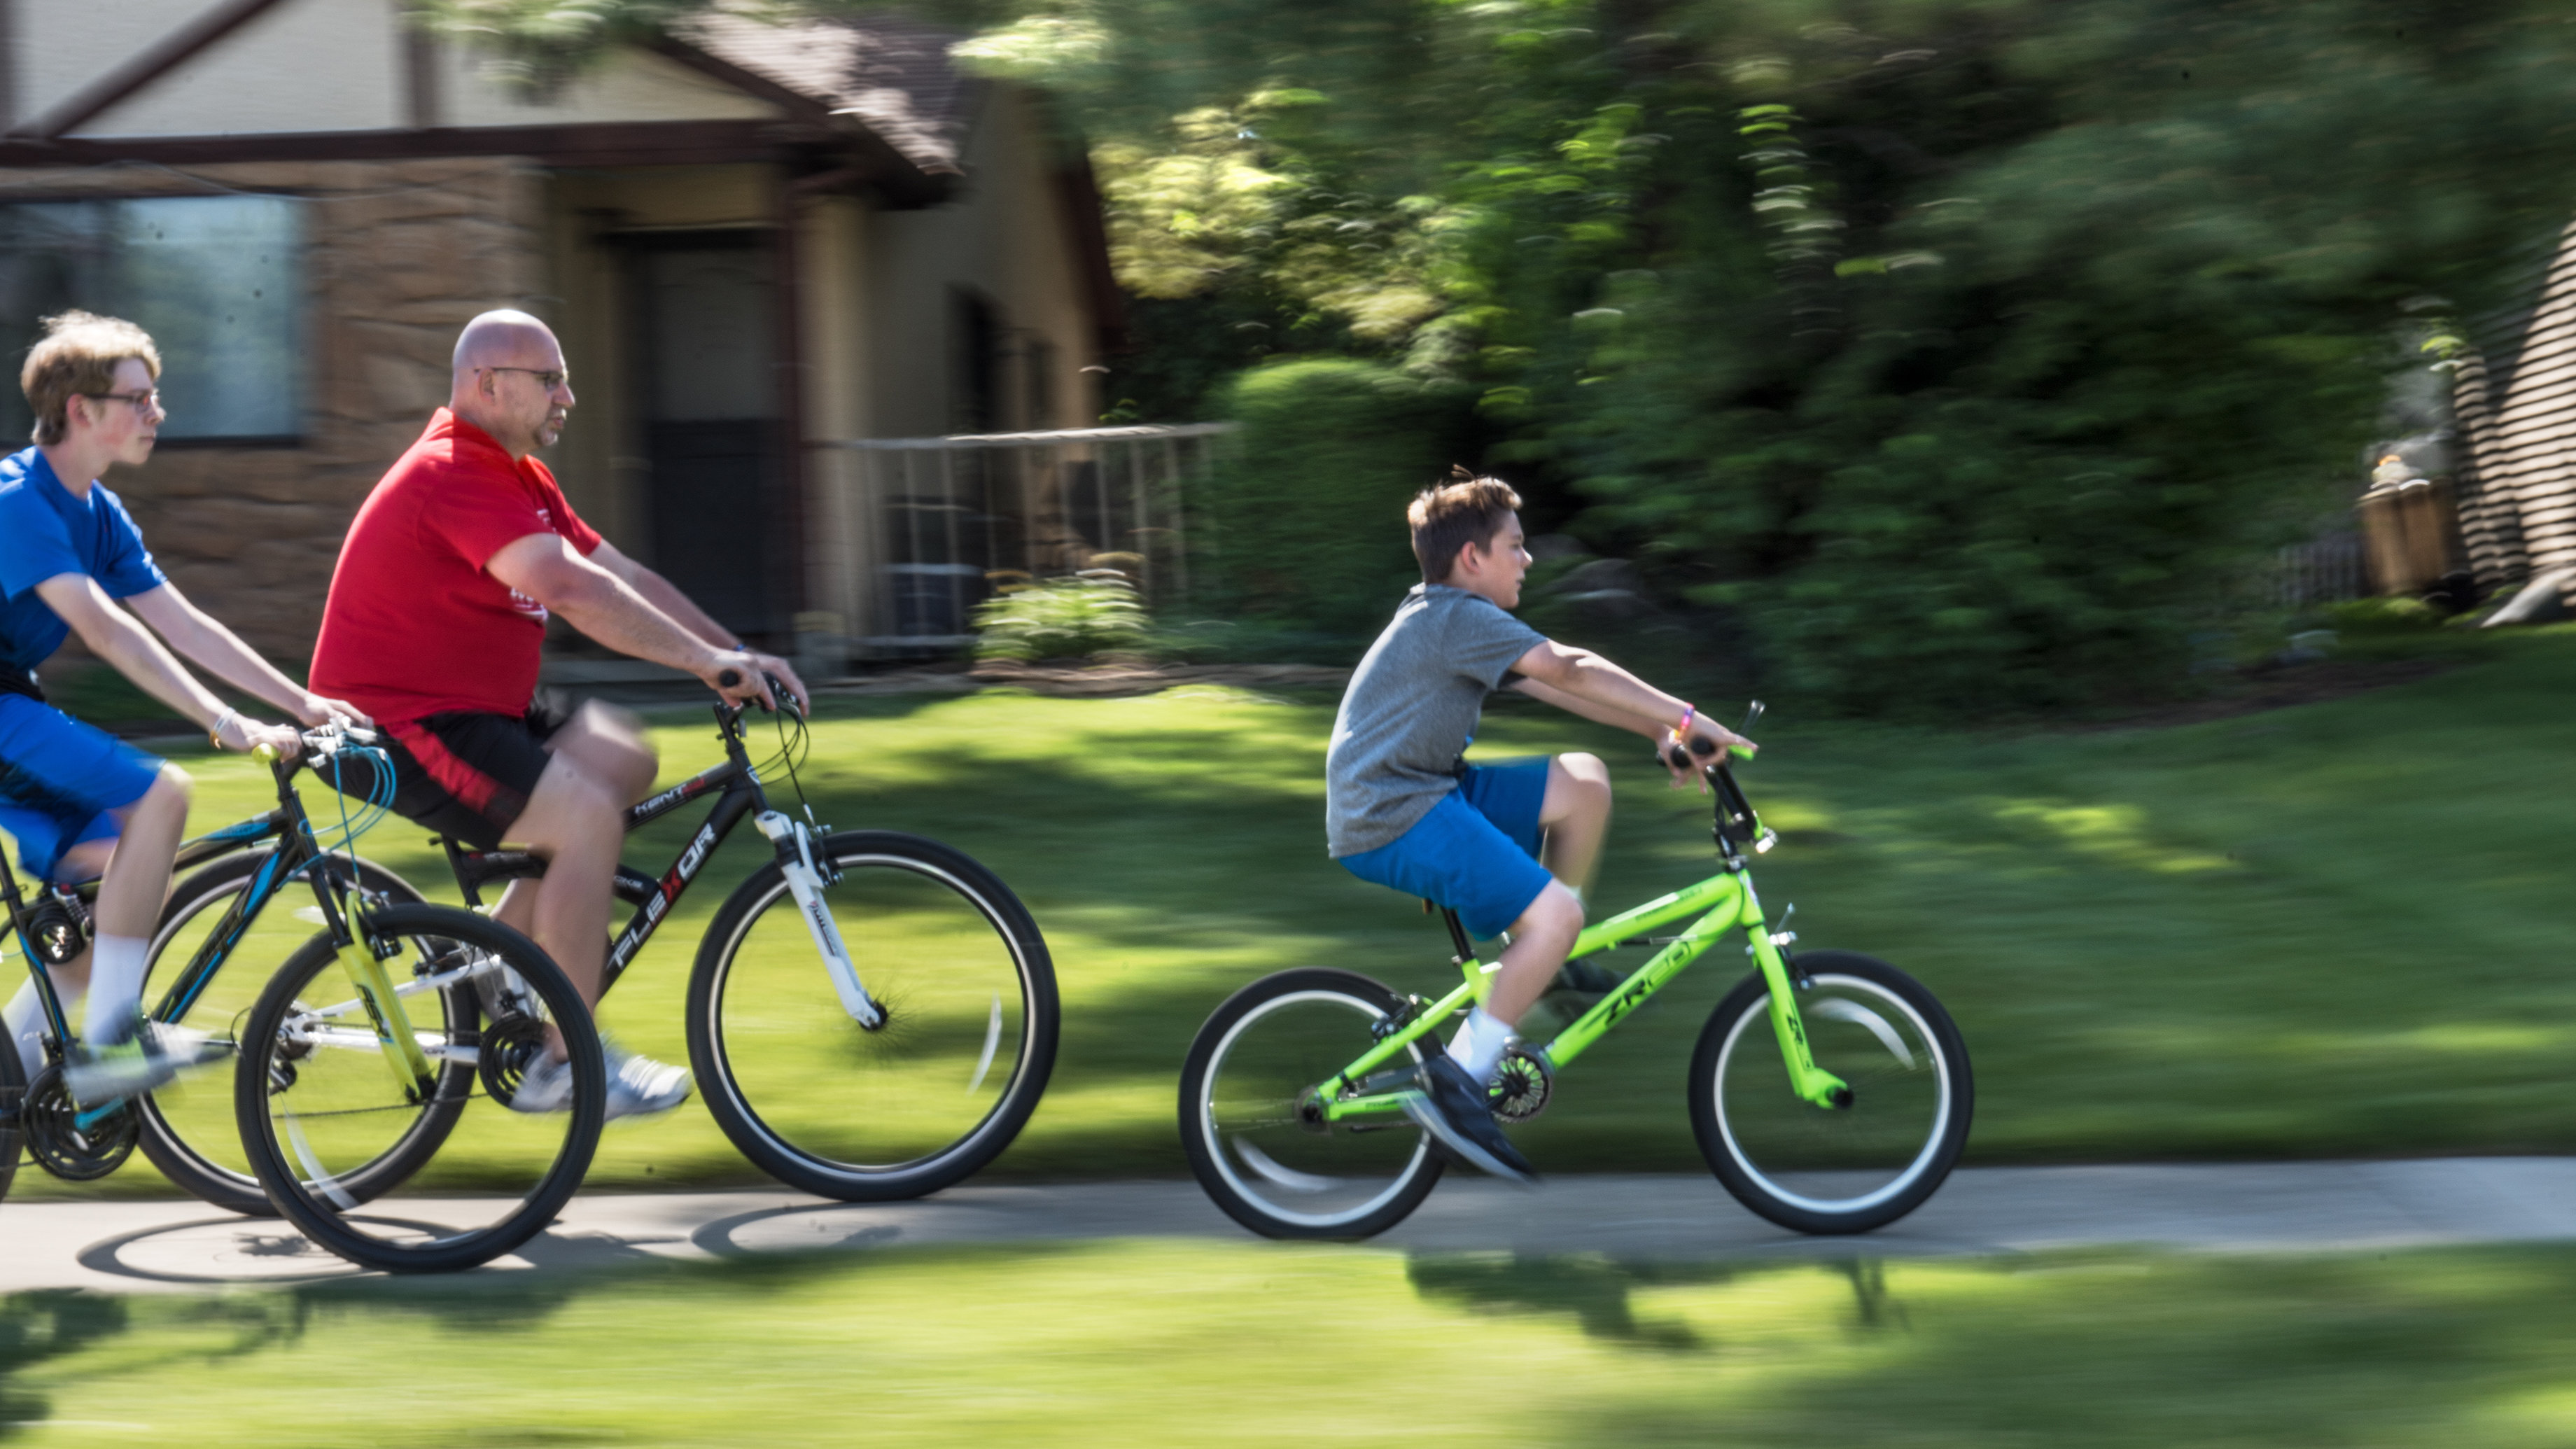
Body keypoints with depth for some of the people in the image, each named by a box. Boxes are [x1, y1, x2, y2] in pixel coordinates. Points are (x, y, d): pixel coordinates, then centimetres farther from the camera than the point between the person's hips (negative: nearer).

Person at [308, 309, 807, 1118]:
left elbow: (626, 578, 10)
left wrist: (738, 655, -1)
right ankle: (567, 1067, -11)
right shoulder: (453, 476, -21)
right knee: (589, 816, -21)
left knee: (625, 758, 1)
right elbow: (571, 590, -32)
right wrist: (708, 662, -31)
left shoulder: (520, 478, 13)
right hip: (398, 726, -10)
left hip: (471, 708, 10)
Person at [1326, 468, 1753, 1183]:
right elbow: (1573, 671, -20)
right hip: (1390, 820, -10)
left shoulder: (1456, 622, 18)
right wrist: (1687, 719, -21)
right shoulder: (1457, 618, -14)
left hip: (1422, 794, 10)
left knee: (1585, 779, 4)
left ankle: (1545, 961, 13)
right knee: (1553, 914, -21)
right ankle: (1456, 1081, -17)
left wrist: (1661, 732, 8)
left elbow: (1558, 686, 16)